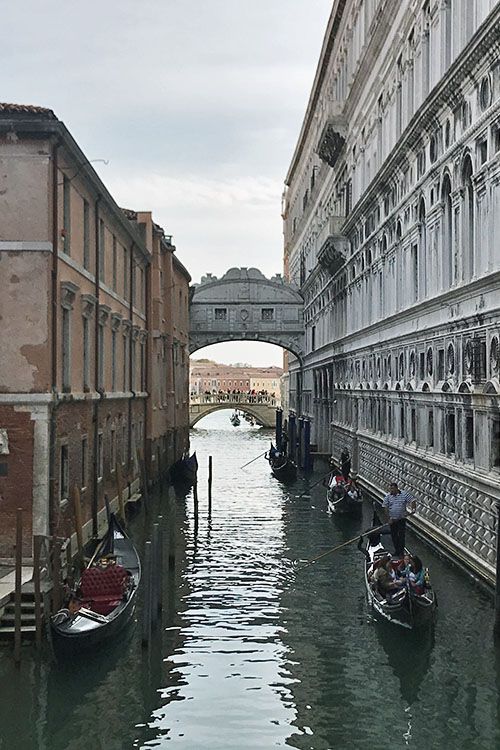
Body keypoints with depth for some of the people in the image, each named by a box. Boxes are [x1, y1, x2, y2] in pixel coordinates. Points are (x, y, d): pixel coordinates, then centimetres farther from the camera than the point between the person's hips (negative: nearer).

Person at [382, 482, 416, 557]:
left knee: (401, 535, -4)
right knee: (394, 535, 9)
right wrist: (388, 518, -7)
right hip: (392, 520, 2)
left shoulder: (405, 494, -3)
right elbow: (385, 508, -1)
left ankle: (401, 552, 2)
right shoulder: (388, 497, 0)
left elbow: (412, 501, -3)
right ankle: (396, 550, 24)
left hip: (402, 519, -2)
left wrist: (413, 509, -21)